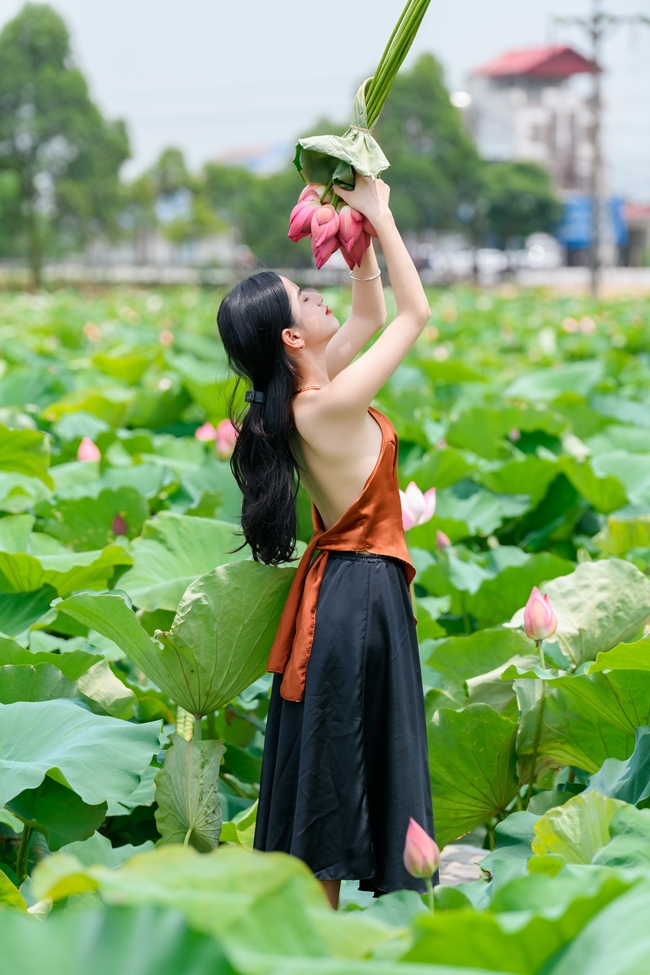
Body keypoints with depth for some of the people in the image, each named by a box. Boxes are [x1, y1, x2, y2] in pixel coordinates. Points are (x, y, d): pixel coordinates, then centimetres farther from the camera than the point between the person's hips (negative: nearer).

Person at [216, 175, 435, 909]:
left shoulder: (302, 390, 1)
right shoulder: (331, 403, -23)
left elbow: (370, 312, 15)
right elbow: (415, 312, -15)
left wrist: (362, 229, 8)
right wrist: (379, 217, -8)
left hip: (337, 579, 9)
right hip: (362, 588, -9)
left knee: (324, 758, 15)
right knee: (340, 752, 1)